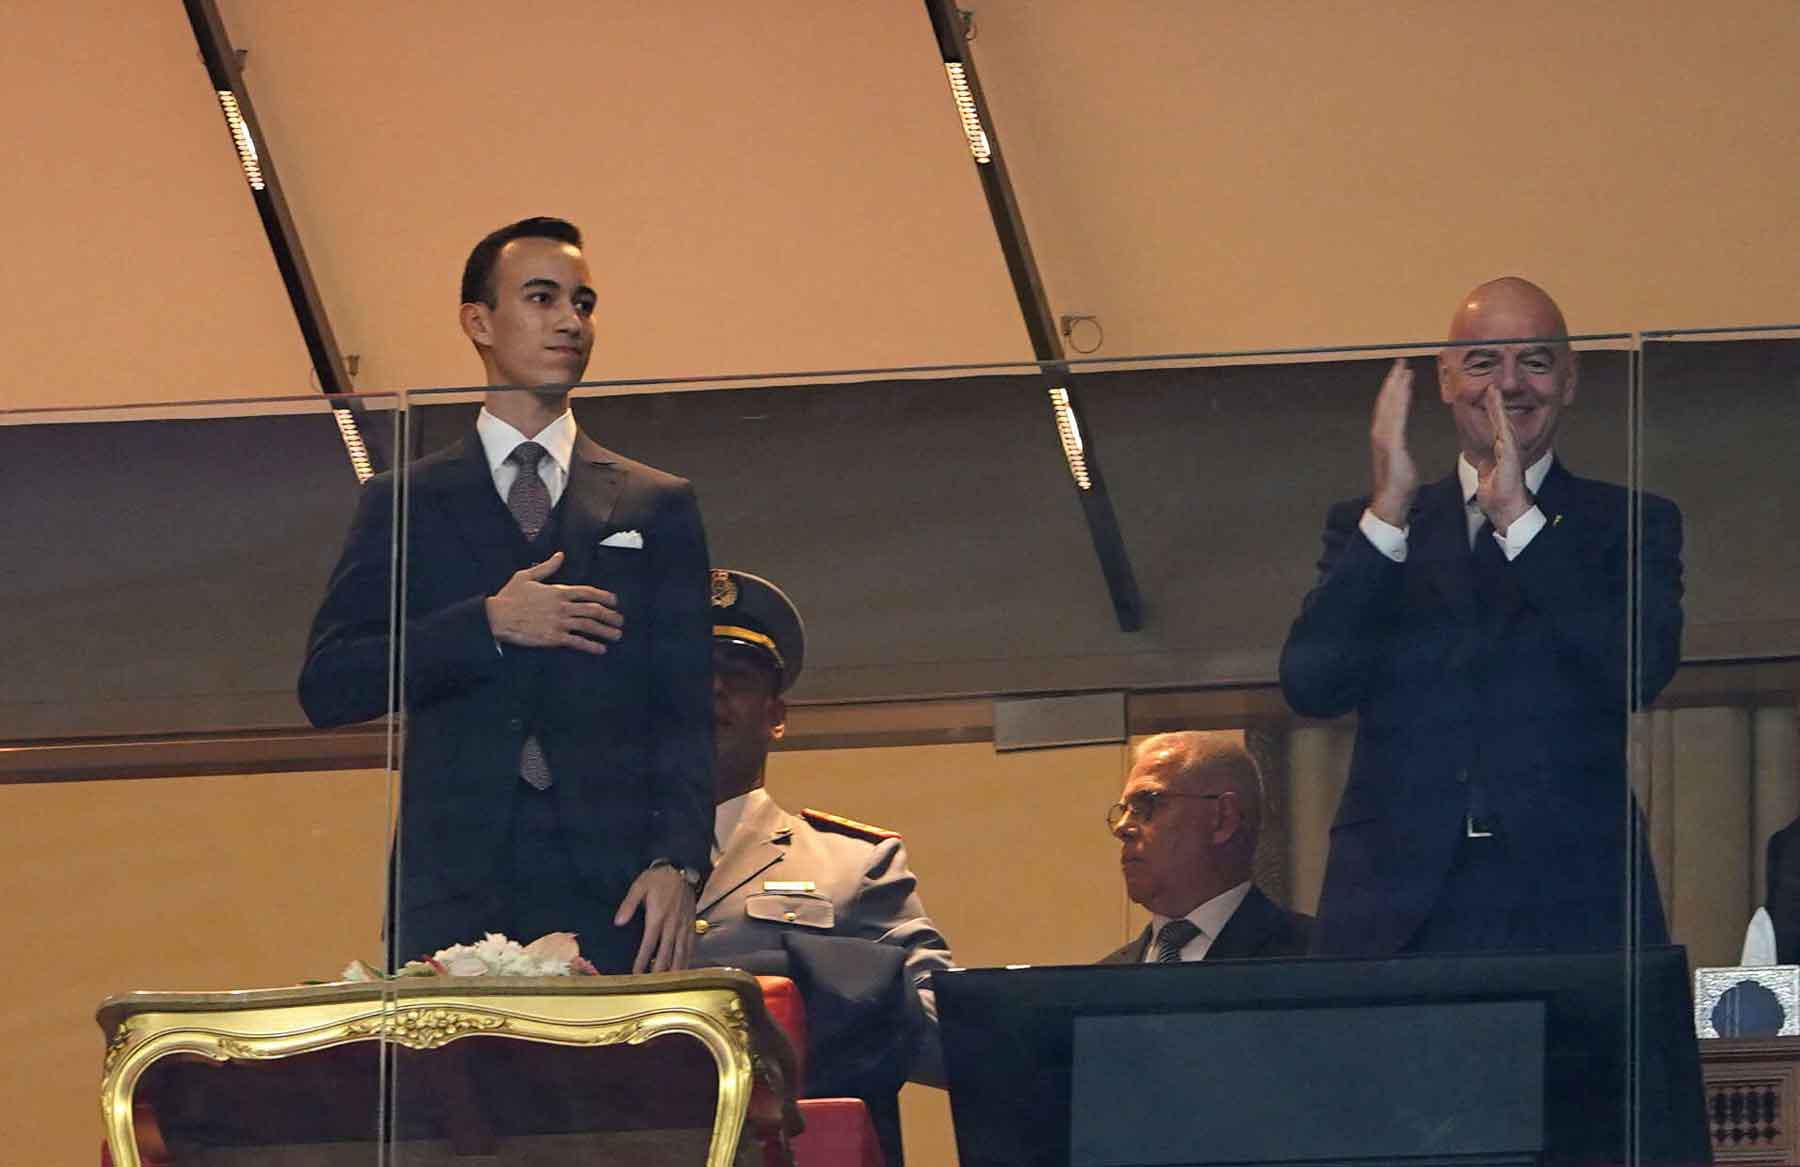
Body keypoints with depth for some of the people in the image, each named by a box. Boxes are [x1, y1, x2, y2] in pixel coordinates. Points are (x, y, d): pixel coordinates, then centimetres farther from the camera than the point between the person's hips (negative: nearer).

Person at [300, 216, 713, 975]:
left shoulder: (657, 507, 16)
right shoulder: (404, 506, 14)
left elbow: (684, 710, 9)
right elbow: (327, 686, 4)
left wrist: (677, 862, -6)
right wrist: (488, 625, -7)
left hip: (610, 893, 0)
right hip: (453, 894, 0)